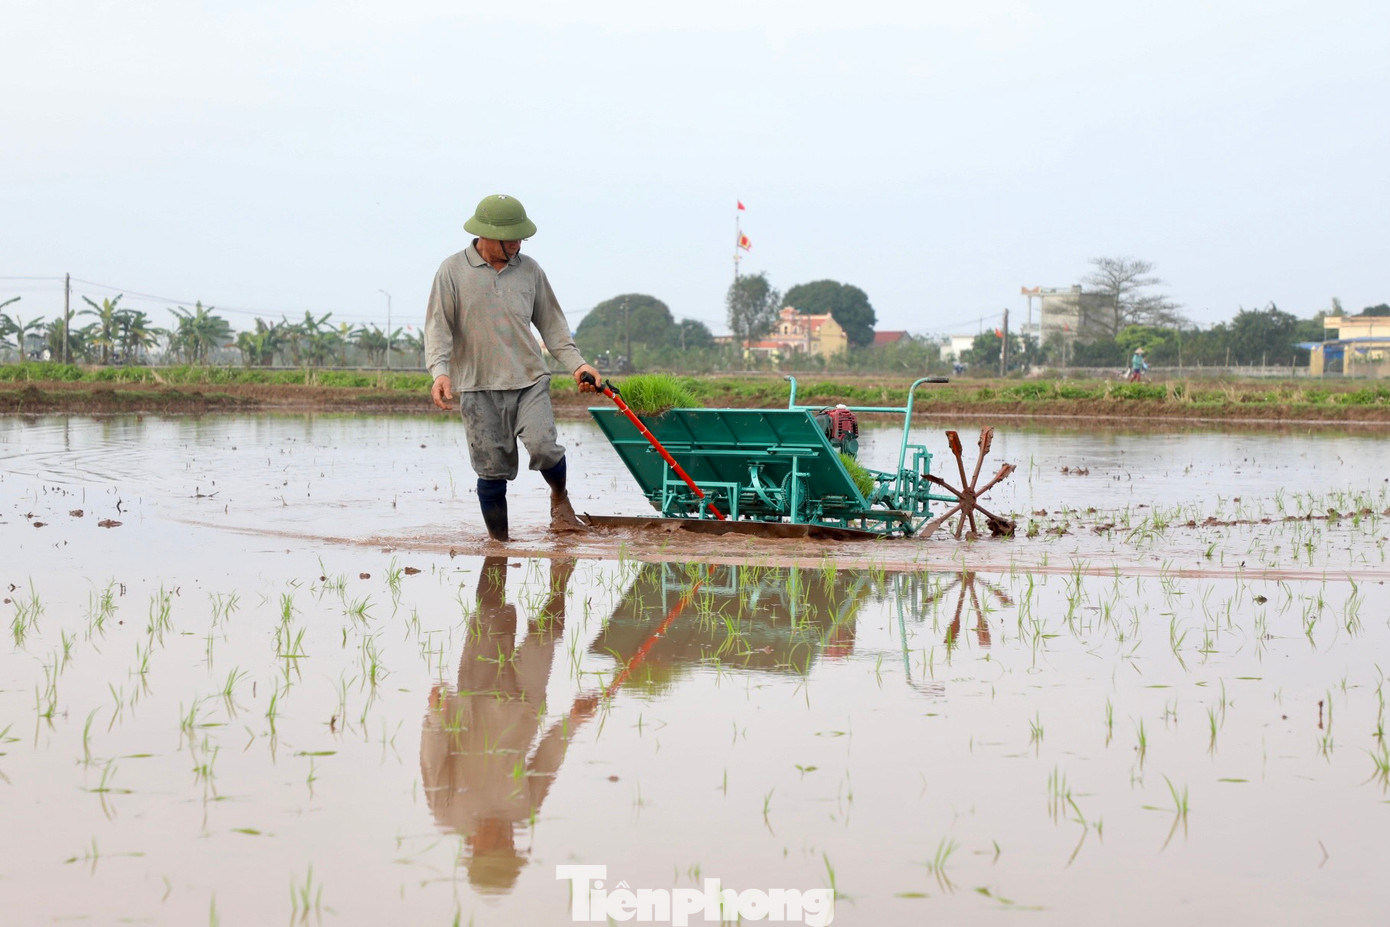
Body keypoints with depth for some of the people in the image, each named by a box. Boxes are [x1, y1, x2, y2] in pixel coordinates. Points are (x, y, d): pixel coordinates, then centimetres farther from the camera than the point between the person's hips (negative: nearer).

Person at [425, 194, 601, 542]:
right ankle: (498, 540, 13)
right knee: (492, 470, 0)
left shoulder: (530, 270, 7)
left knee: (542, 446, -19)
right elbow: (438, 327, -2)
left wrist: (576, 363, 3)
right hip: (478, 386, -1)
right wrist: (440, 370, -18)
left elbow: (551, 324, 14)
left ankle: (560, 498, 11)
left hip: (530, 381, 1)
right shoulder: (453, 271, 0)